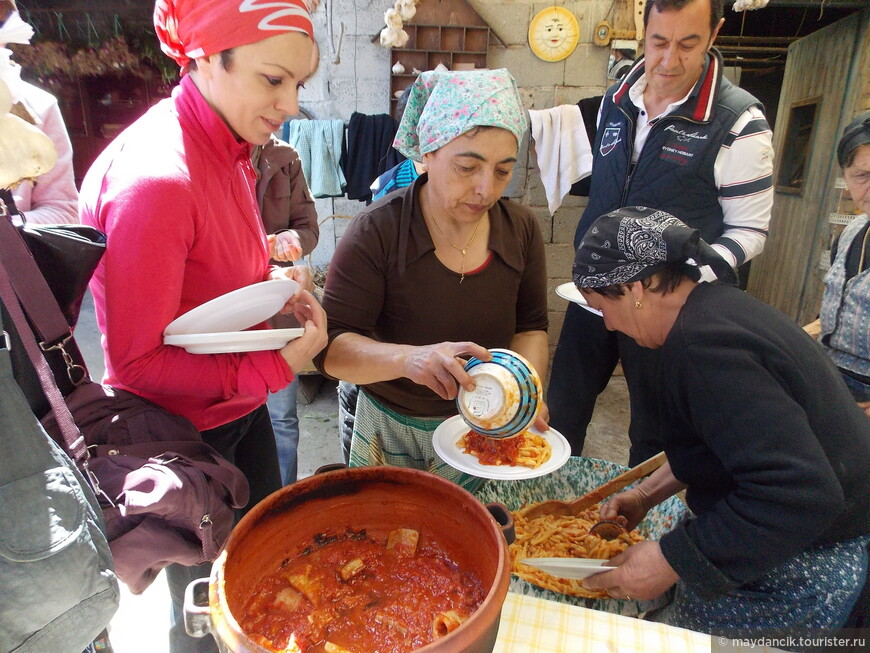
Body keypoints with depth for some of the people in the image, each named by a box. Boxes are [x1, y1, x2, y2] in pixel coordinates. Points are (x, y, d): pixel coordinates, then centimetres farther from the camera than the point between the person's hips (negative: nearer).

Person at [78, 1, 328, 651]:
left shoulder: (230, 148, 1)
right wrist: (278, 367, -27)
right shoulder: (155, 177, -27)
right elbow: (137, 364, -22)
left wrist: (276, 279, -4)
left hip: (241, 407, 8)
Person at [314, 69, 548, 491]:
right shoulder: (376, 232, -20)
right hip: (392, 432, -3)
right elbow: (331, 348, -23)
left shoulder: (521, 230, -7)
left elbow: (530, 327, 3)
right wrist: (407, 359, -42)